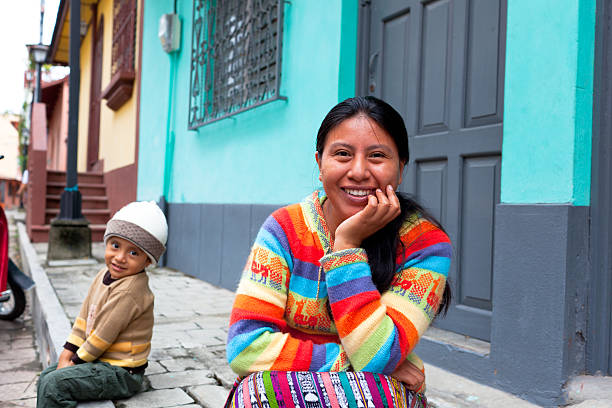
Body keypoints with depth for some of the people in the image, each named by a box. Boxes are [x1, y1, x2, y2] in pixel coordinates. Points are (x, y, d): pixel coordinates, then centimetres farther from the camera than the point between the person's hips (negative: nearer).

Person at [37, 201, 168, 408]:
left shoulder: (129, 292, -26)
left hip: (122, 373, -10)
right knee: (47, 375, 18)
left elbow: (103, 336, -21)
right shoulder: (105, 275, 5)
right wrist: (67, 353, 4)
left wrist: (75, 361, -8)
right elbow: (85, 316, 9)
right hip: (101, 360, 10)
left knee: (54, 385, -18)